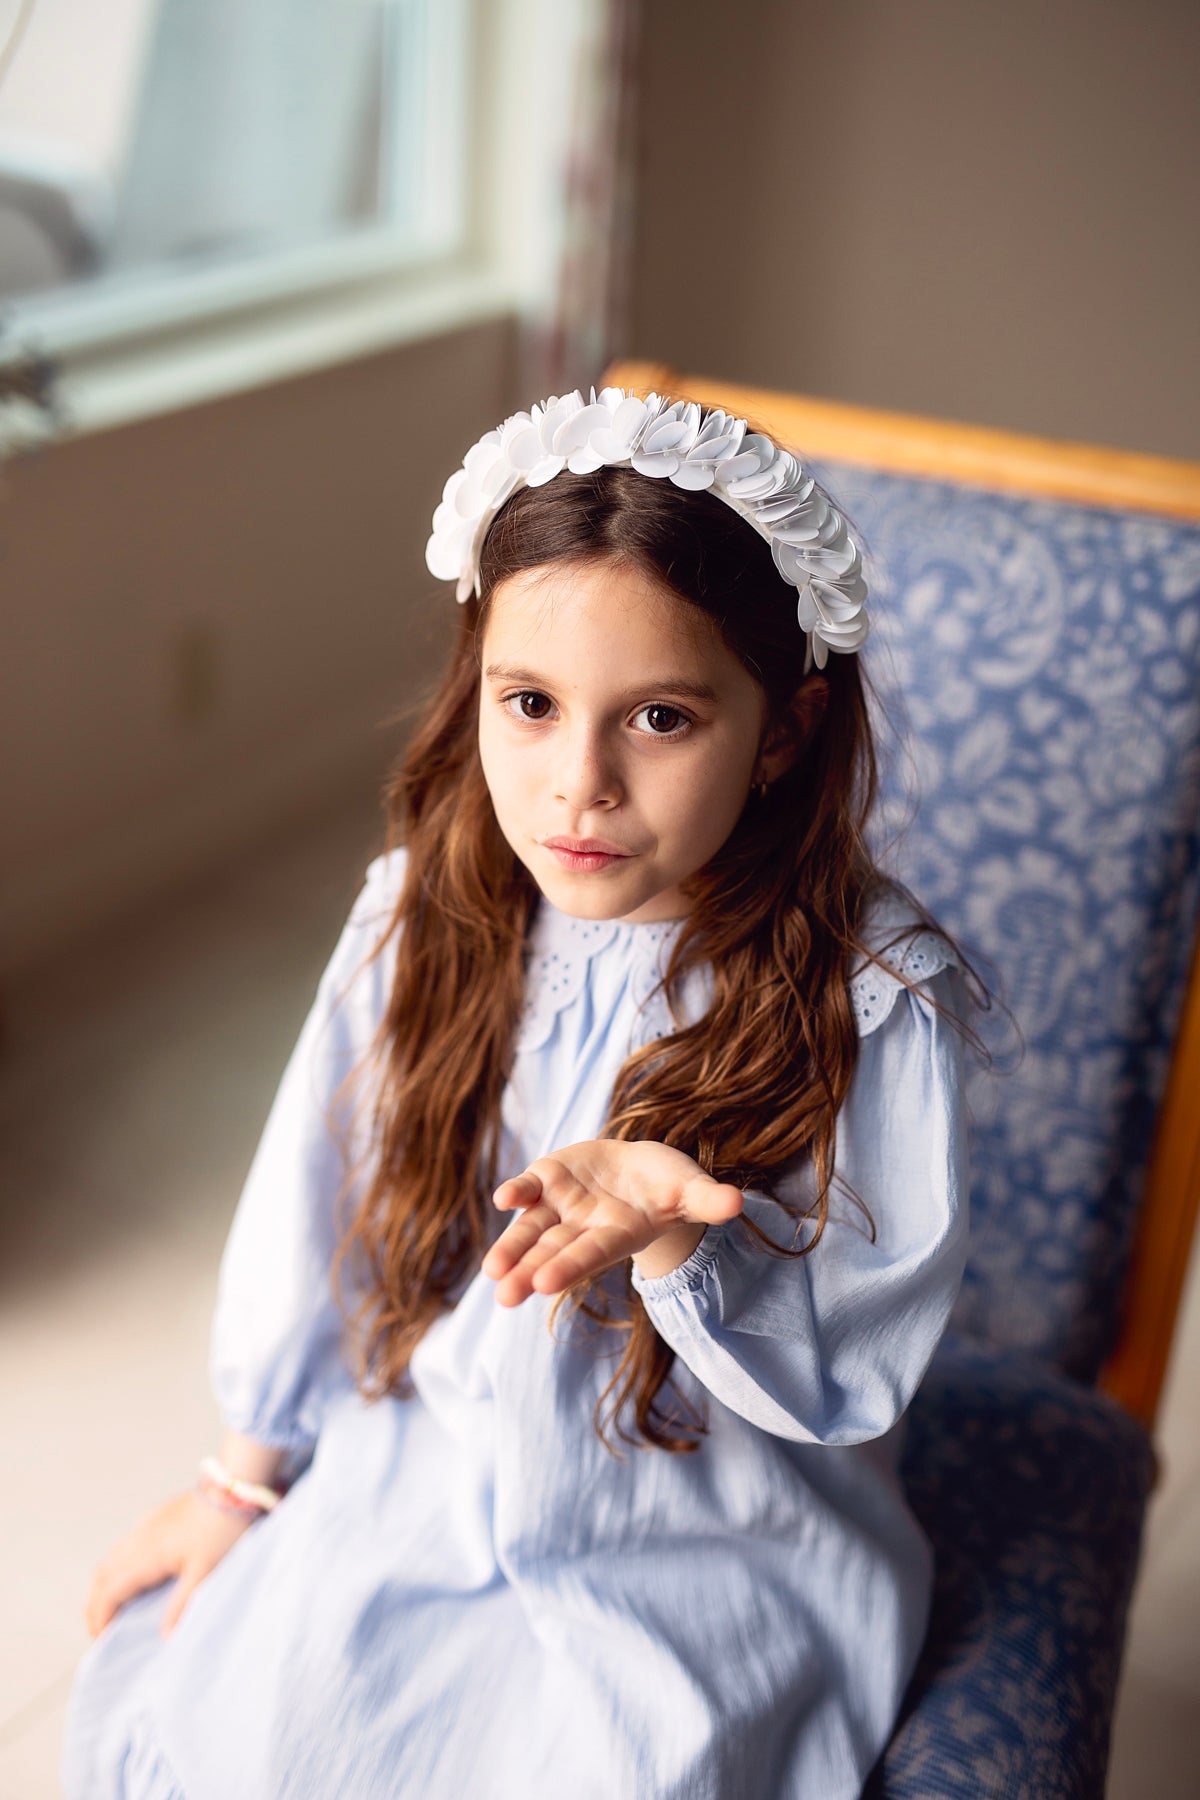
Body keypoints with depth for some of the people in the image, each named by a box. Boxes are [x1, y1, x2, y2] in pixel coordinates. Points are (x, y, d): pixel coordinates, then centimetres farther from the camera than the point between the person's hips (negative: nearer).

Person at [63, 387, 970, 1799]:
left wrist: (675, 1238, -35)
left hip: (711, 1548, -2)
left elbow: (853, 1372, -15)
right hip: (416, 1478, 3)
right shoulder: (427, 912, -10)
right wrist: (250, 1470, 13)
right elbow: (320, 1197, 4)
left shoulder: (876, 996, -20)